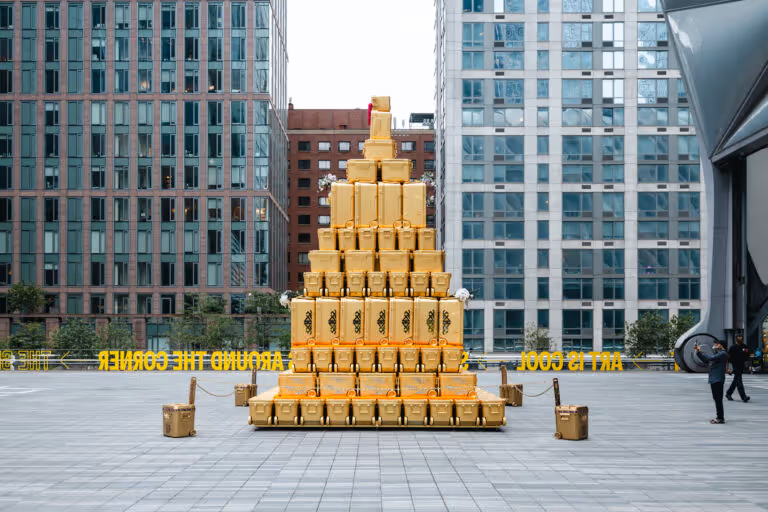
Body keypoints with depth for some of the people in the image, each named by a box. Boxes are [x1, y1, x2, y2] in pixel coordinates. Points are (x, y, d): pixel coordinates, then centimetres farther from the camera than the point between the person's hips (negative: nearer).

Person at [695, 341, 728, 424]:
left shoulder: (722, 354, -11)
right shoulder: (717, 354, 20)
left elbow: (710, 358, -22)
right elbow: (706, 361, 20)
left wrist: (700, 351, -15)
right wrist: (698, 351, 11)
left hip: (718, 380, -10)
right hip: (713, 379, 10)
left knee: (718, 399, -8)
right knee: (716, 399, 13)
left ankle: (720, 418, -7)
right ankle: (720, 417, 19)